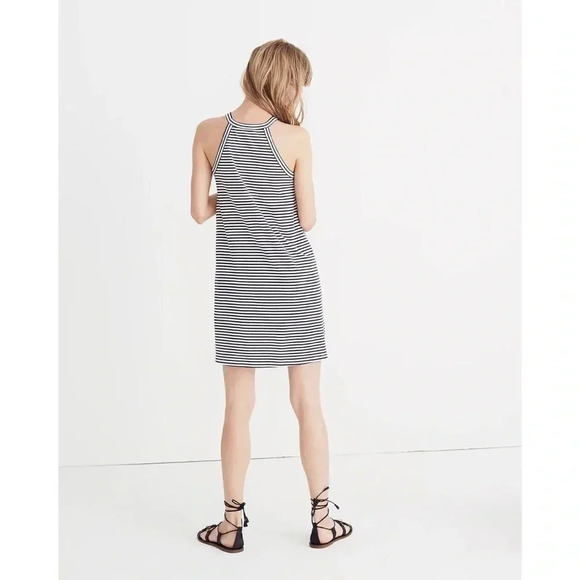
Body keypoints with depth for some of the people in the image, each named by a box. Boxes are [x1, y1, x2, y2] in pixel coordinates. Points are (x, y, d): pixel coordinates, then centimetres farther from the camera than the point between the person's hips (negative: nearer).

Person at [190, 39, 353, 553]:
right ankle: (322, 520, 22)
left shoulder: (209, 132, -1)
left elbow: (200, 210, 2)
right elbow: (307, 219, -3)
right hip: (293, 278, -1)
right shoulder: (295, 137, -7)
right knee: (307, 402, 9)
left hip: (238, 281, 2)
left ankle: (233, 524, 20)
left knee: (239, 405, 10)